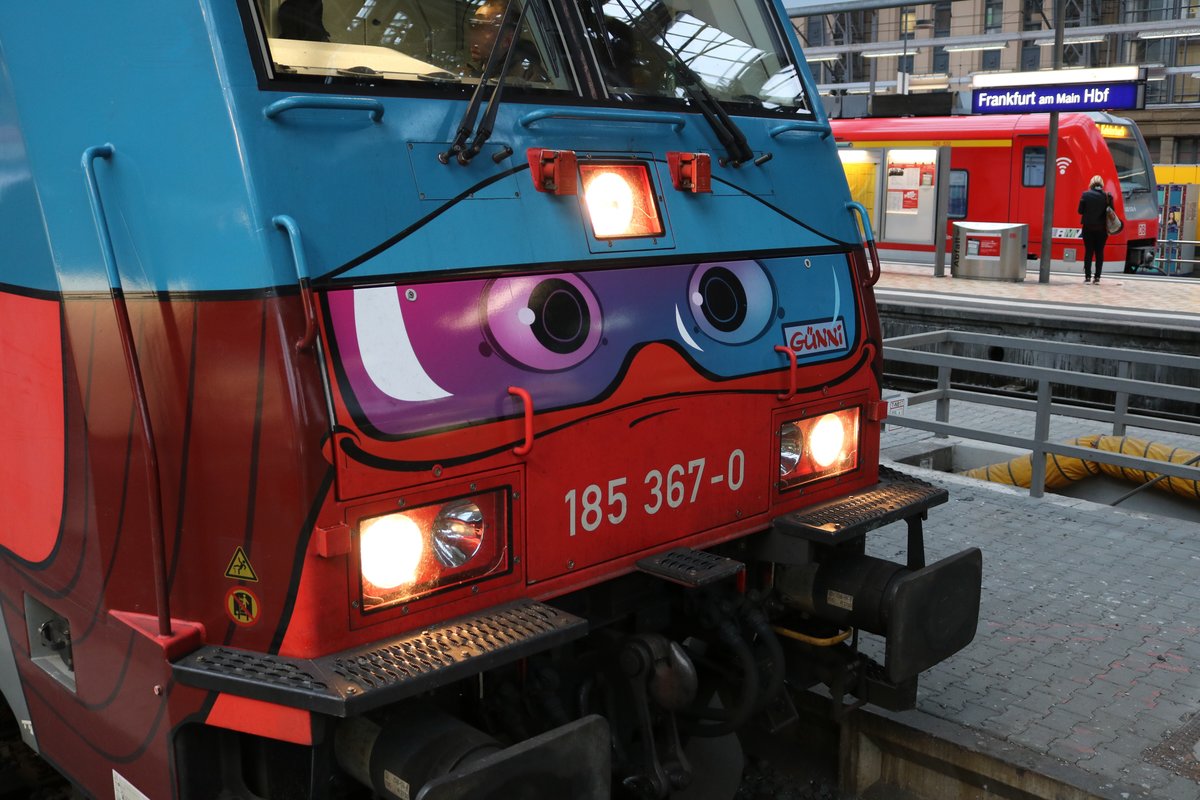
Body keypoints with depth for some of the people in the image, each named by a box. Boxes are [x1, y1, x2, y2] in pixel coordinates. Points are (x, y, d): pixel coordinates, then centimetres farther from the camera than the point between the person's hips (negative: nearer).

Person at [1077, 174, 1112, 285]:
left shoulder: (1086, 195, -8)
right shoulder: (1107, 196, -5)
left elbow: (1080, 210, -4)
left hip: (1088, 227, -1)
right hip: (1101, 228, 1)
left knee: (1088, 251, 4)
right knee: (1099, 252, 7)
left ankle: (1087, 277, 1)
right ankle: (1097, 277, 5)